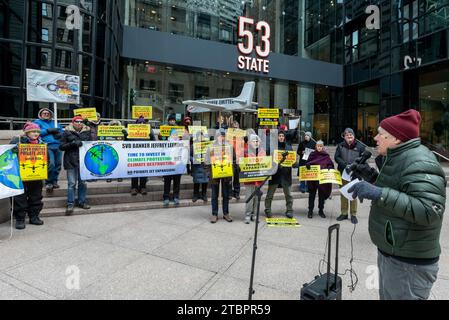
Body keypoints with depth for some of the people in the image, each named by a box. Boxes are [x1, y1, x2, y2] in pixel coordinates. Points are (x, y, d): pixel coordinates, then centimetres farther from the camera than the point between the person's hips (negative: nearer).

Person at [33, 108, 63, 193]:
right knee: (51, 164, -19)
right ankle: (48, 183, -4)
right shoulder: (37, 122, 13)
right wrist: (48, 130, -10)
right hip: (47, 146, -5)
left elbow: (63, 132, 21)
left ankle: (54, 181, 16)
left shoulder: (55, 122, 27)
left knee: (58, 164, 0)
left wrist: (59, 134, -2)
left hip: (58, 146, 5)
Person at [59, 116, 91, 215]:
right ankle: (70, 204, 5)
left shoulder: (87, 132, 12)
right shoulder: (67, 132, 4)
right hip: (71, 161, -3)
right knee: (72, 183, -3)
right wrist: (73, 144, -14)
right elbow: (61, 146, 0)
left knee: (83, 182, 8)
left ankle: (82, 202, 20)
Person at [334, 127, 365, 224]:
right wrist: (345, 165, -16)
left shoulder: (359, 146, -1)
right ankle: (344, 213, 21)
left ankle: (353, 214, 13)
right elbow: (337, 157, -2)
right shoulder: (340, 146, 4)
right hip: (343, 173, 2)